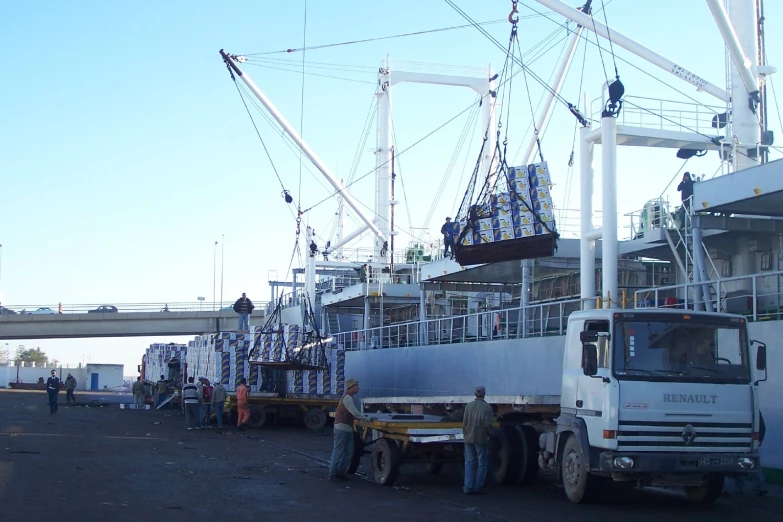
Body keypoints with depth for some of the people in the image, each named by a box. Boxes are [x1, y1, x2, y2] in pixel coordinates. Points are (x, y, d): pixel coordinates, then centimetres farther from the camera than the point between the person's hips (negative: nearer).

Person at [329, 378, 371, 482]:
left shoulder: (349, 397, 17)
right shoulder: (347, 397, -15)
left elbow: (353, 413, 22)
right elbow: (354, 413, -20)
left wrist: (363, 416, 11)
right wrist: (367, 418, -13)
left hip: (347, 428, 10)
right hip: (342, 427, -10)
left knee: (349, 452, 10)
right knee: (338, 452, -5)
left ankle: (340, 471, 16)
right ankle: (333, 474, -1)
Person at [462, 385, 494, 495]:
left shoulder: (468, 406, 1)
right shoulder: (487, 407, -10)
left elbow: (464, 423, 1)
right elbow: (488, 424, -14)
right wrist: (488, 433, 5)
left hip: (469, 438, 4)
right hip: (481, 438, -3)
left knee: (469, 462, 10)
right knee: (482, 463, 6)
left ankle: (468, 487, 6)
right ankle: (477, 487, 5)